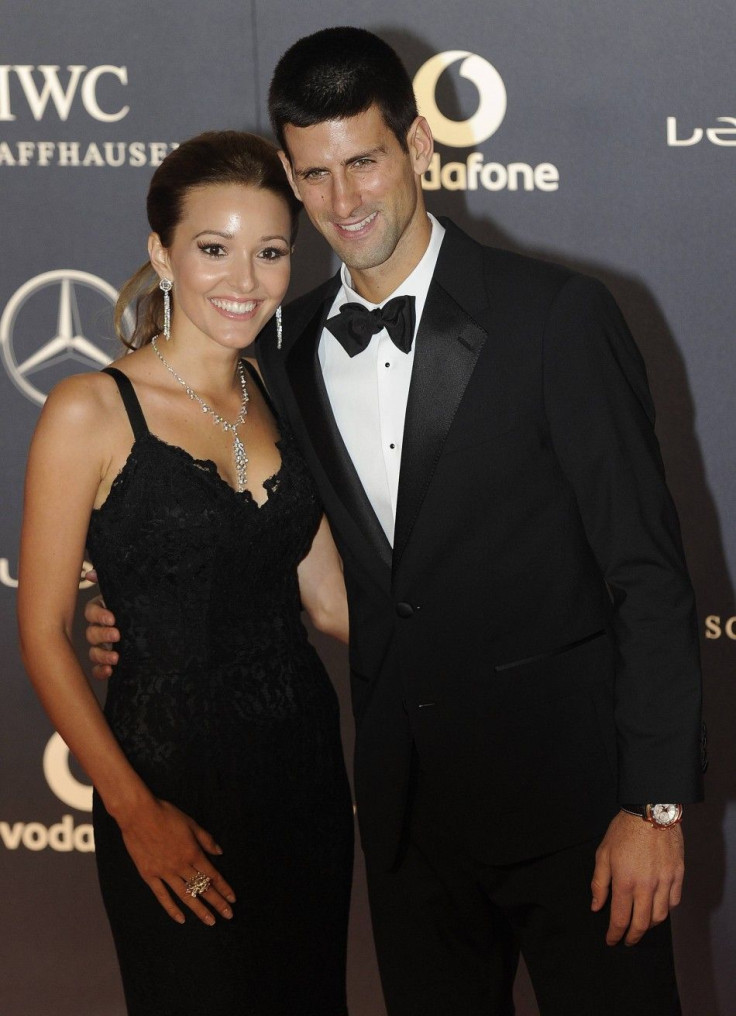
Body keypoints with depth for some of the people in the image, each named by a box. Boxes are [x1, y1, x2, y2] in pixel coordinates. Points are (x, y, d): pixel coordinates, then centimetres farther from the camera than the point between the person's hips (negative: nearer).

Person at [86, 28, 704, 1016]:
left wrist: (654, 804, -15)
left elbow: (648, 574, -11)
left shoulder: (558, 316, -11)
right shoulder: (288, 349, 7)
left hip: (570, 787, -5)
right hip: (408, 802, 5)